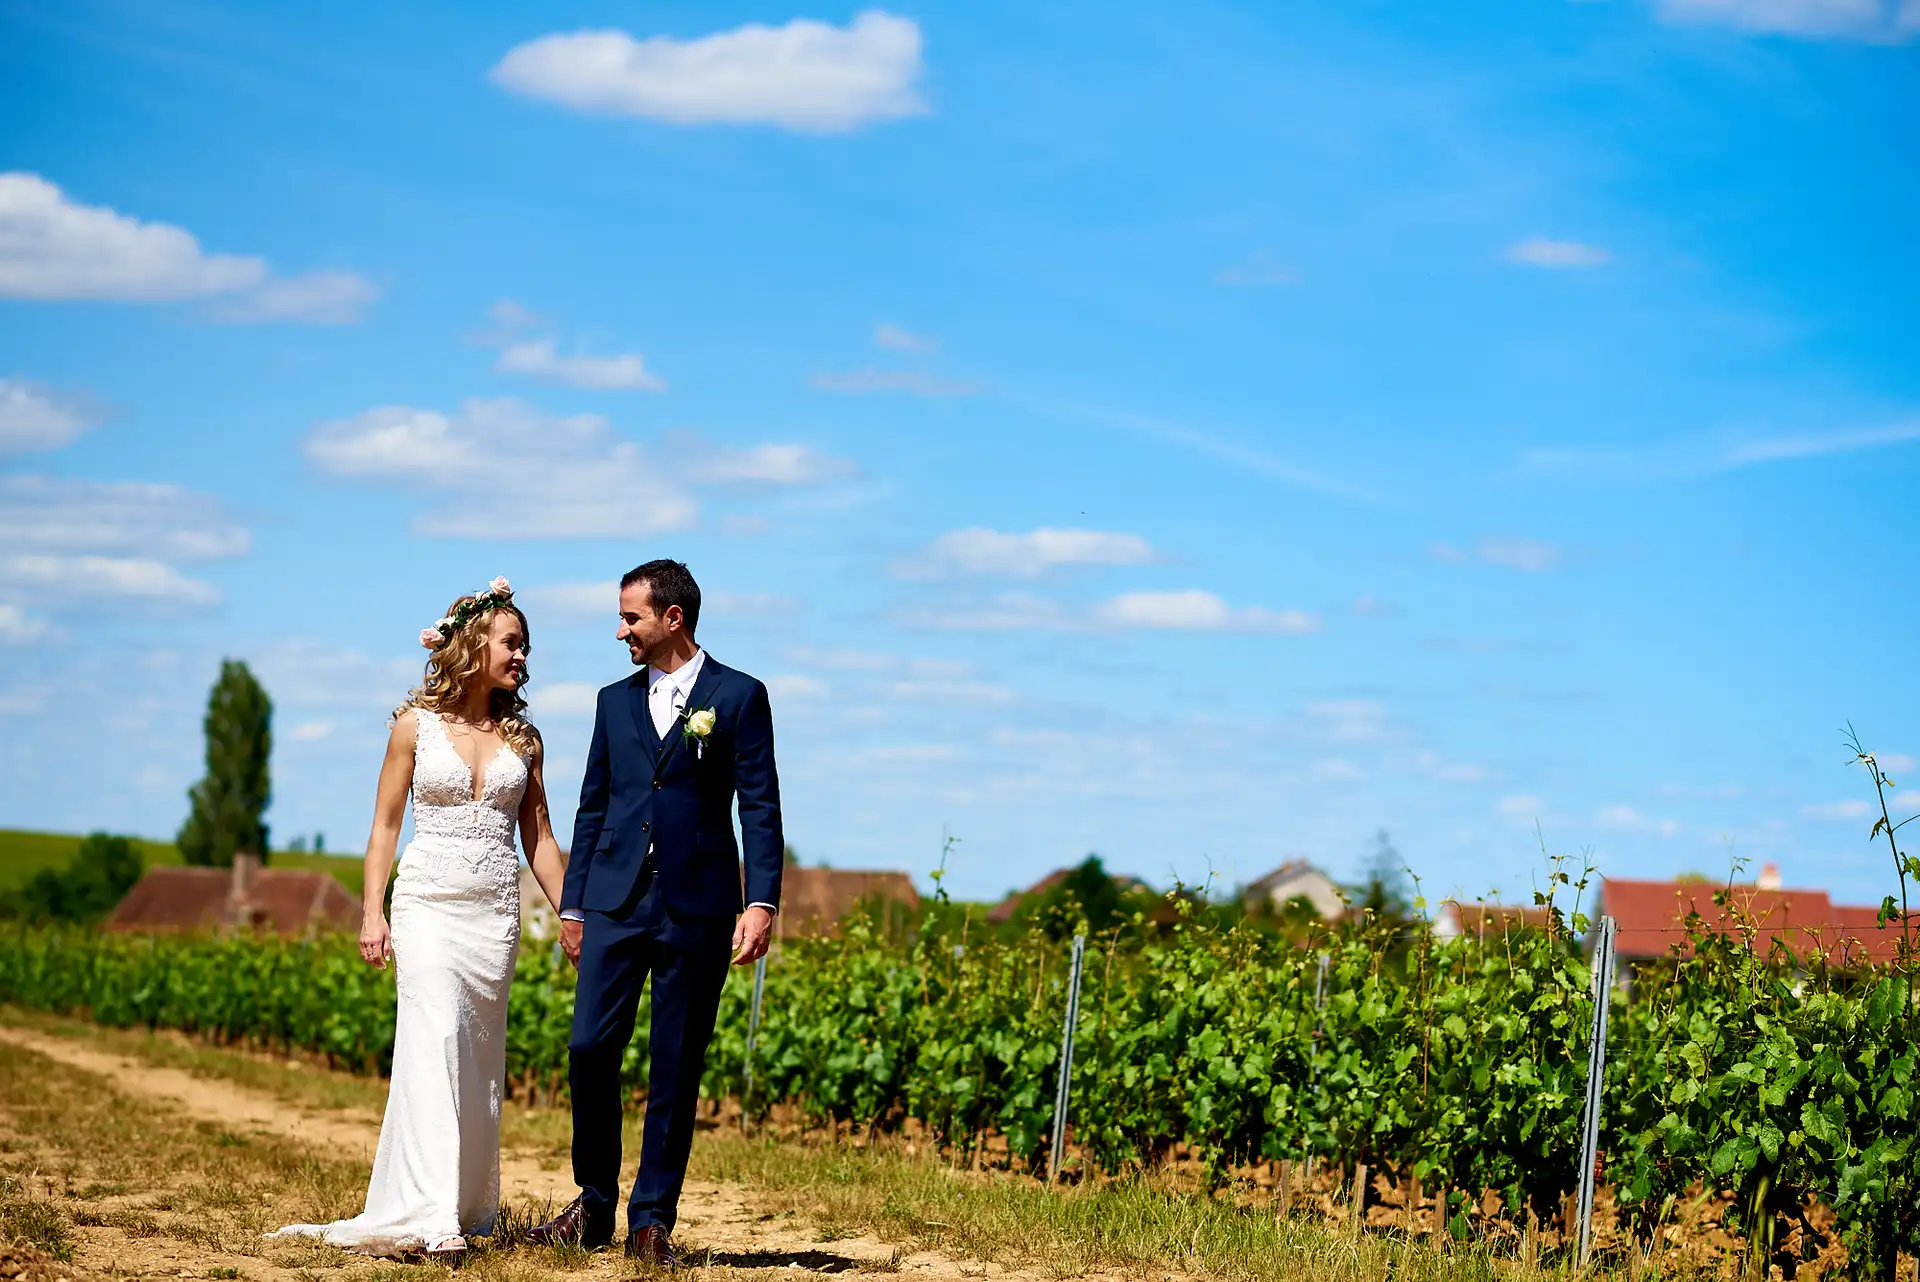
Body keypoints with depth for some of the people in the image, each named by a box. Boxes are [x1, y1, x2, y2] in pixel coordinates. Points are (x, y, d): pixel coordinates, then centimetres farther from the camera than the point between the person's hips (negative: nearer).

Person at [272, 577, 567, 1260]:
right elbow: (385, 825, 4)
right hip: (428, 903, -3)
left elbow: (539, 838, 13)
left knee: (480, 1057, 5)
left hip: (496, 913, 3)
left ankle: (471, 1203, 15)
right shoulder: (416, 725, 2)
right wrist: (372, 913, -4)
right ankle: (433, 1217, -25)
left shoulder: (522, 736, 9)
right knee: (434, 1042, -18)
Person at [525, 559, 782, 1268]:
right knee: (589, 1048, -5)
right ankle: (594, 1206, 9)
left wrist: (761, 902, -13)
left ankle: (651, 1221, 8)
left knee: (676, 1068, 1)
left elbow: (760, 809, -3)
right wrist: (572, 905, 12)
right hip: (616, 902, 3)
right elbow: (592, 808, 17)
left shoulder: (738, 696, 2)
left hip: (696, 909, -3)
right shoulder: (616, 702, 15)